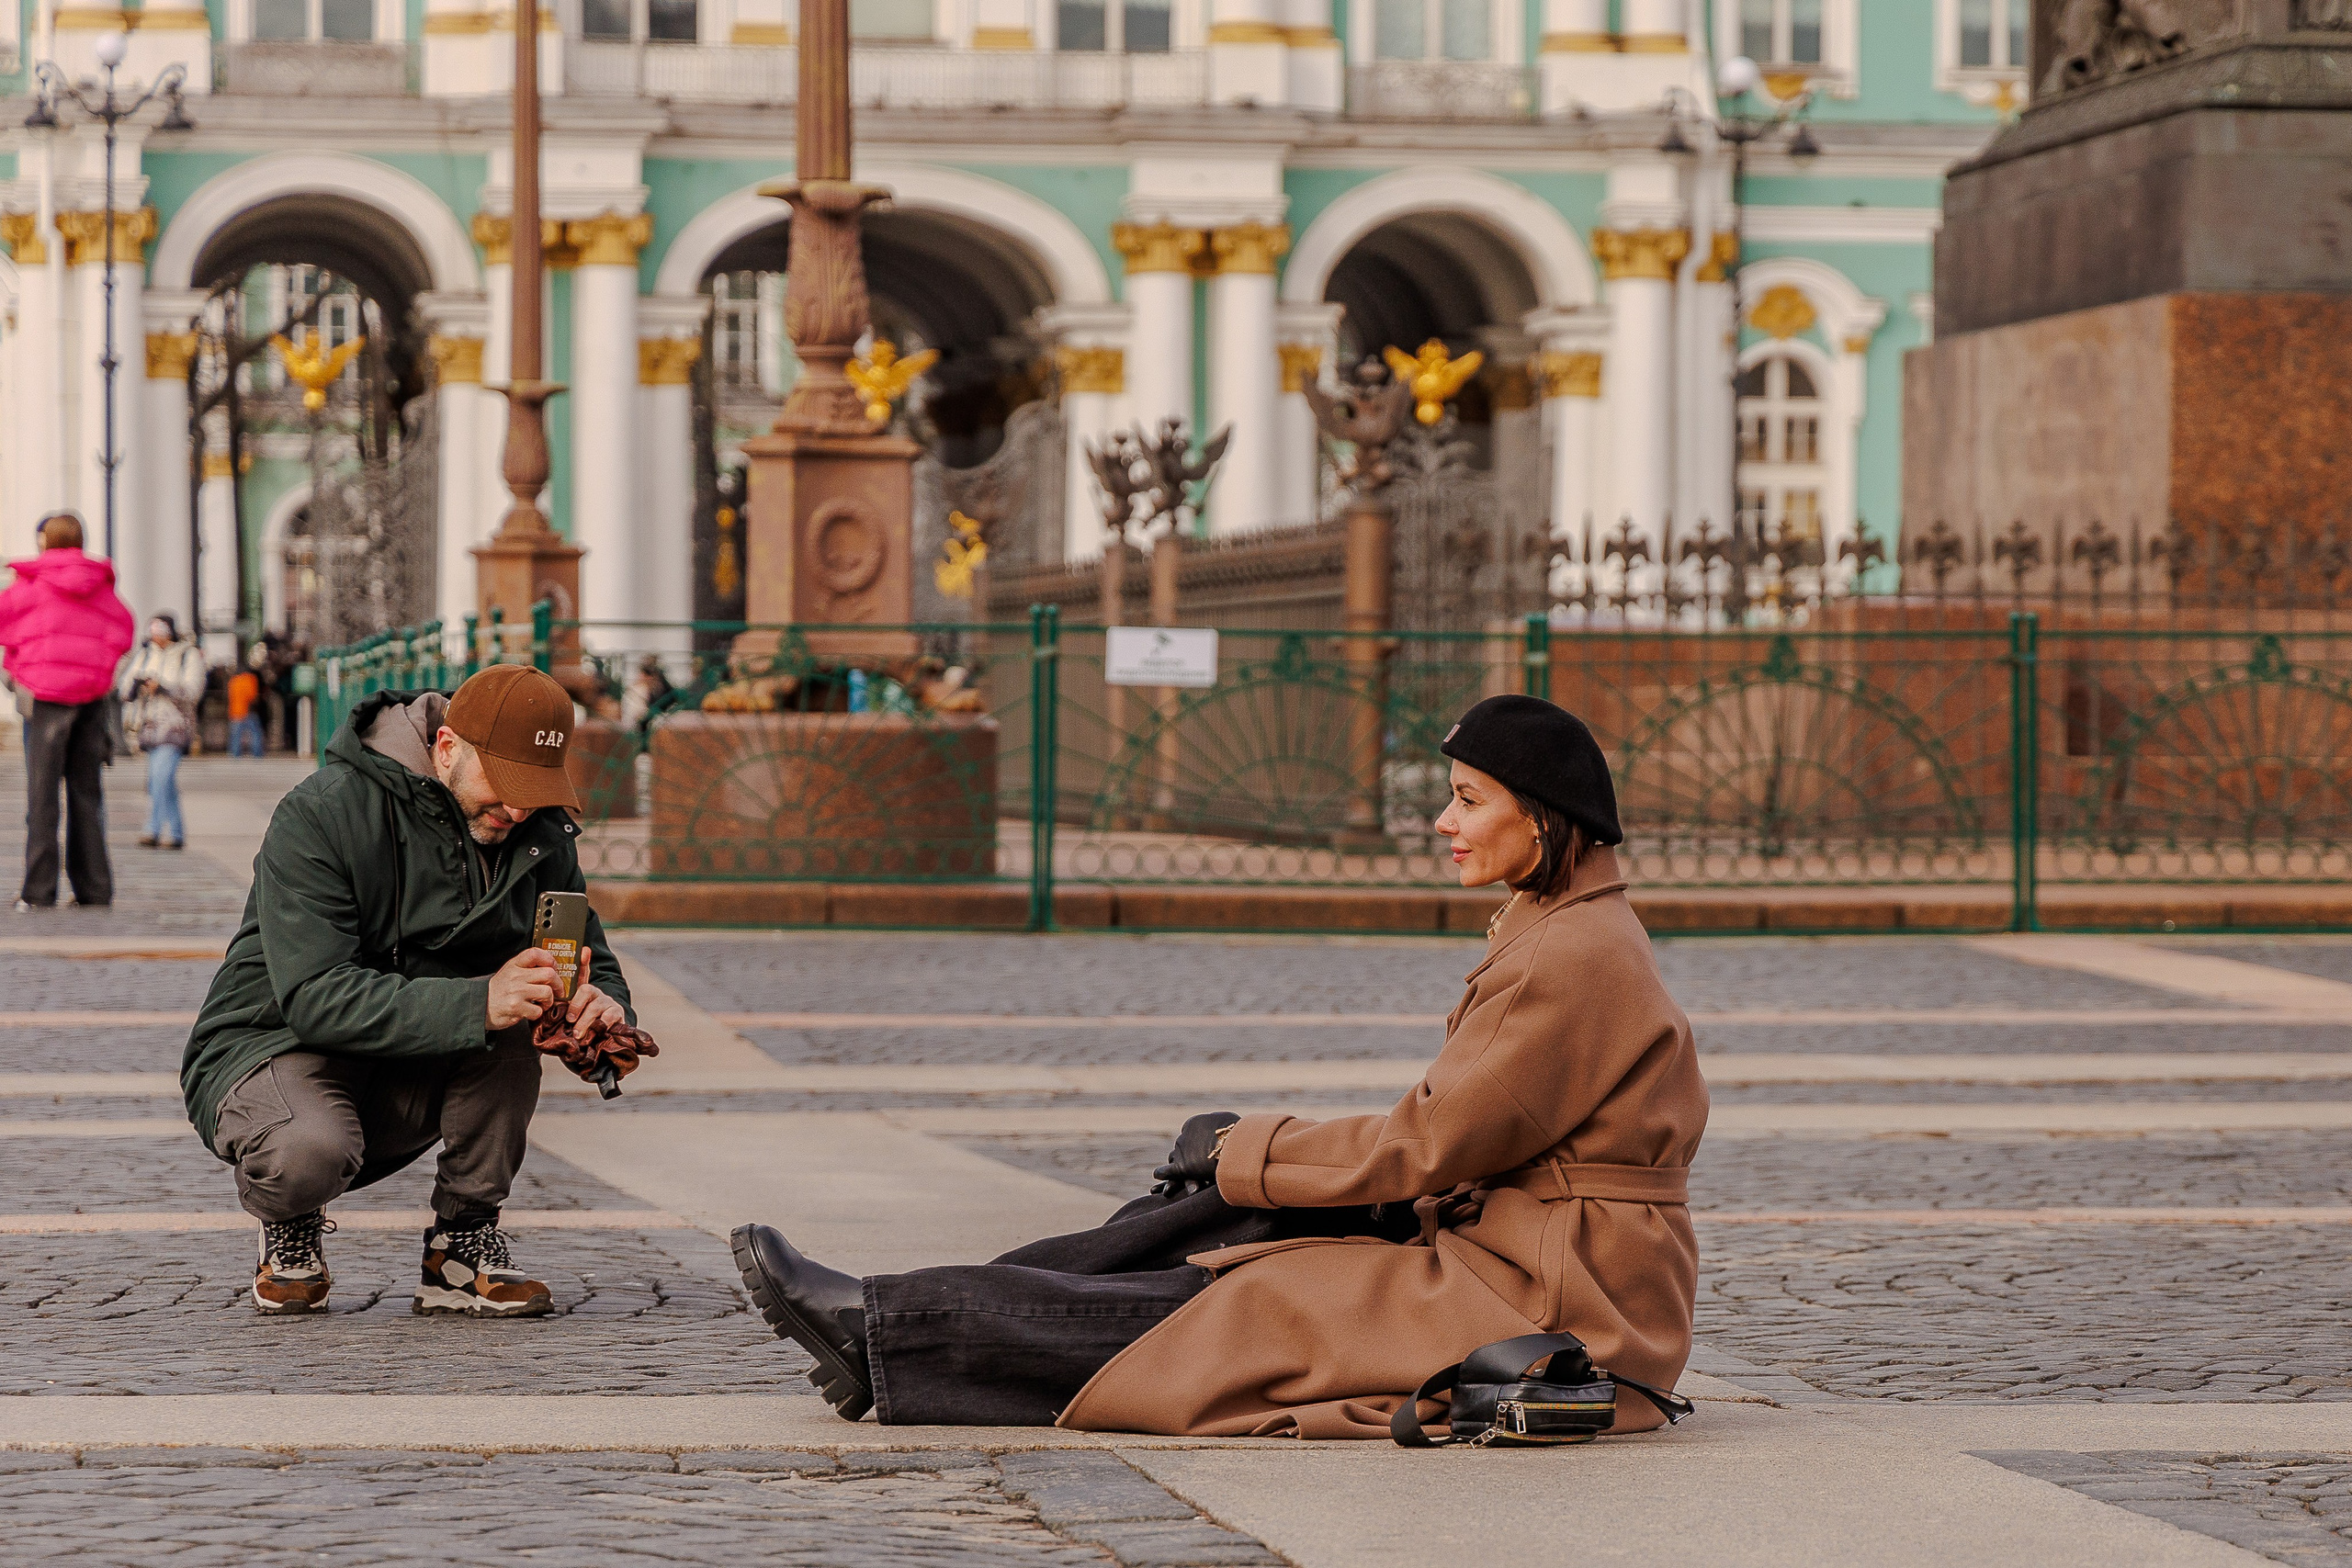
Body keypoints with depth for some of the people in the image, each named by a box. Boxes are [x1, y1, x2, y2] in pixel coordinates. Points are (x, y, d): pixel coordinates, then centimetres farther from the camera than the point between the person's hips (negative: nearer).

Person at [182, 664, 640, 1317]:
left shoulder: (538, 834, -3)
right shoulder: (320, 815, -22)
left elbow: (593, 965, 5)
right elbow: (316, 998, -31)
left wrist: (606, 1006, -22)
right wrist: (478, 1003, -43)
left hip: (412, 1079, 5)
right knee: (309, 1148, -39)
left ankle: (463, 1242, -10)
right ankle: (290, 1226, 0)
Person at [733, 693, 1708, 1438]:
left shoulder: (1575, 960, -18)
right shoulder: (1555, 931, 14)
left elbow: (1429, 1145, -17)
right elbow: (1447, 1136, 16)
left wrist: (1246, 1150, -7)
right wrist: (1256, 1154, 9)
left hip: (1554, 1305, -9)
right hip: (1499, 1245, 9)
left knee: (1224, 1312, -12)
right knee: (1225, 1216, -1)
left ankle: (883, 1334, -11)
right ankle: (896, 1330, -4)